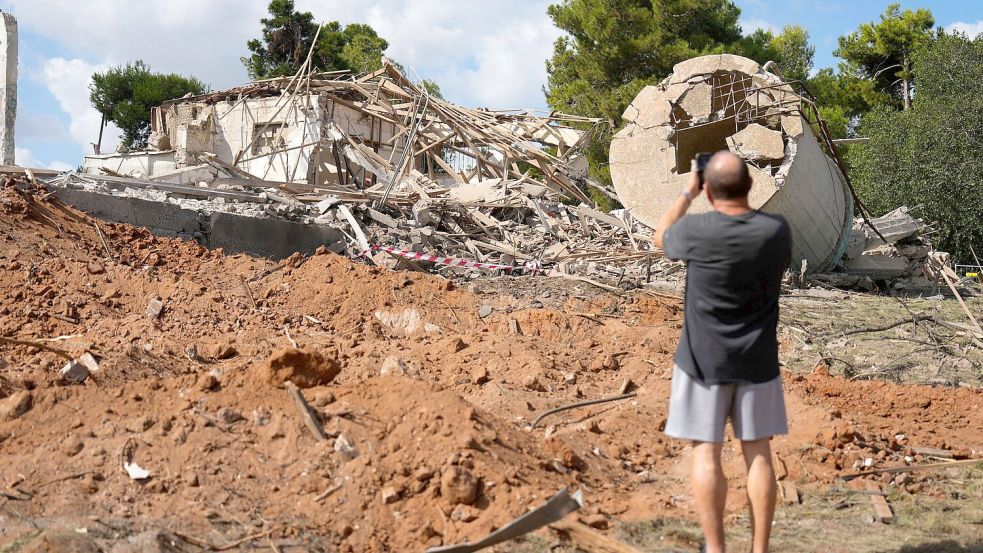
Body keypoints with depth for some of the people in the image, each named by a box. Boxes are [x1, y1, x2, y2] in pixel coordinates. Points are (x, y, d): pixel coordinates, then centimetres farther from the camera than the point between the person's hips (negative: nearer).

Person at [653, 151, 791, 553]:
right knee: (757, 453, 9)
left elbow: (661, 238, 6)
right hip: (757, 361, 3)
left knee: (706, 453, 5)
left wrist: (687, 193, 15)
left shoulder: (697, 230, -17)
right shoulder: (776, 229, -9)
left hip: (705, 360, -3)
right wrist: (740, 197, 18)